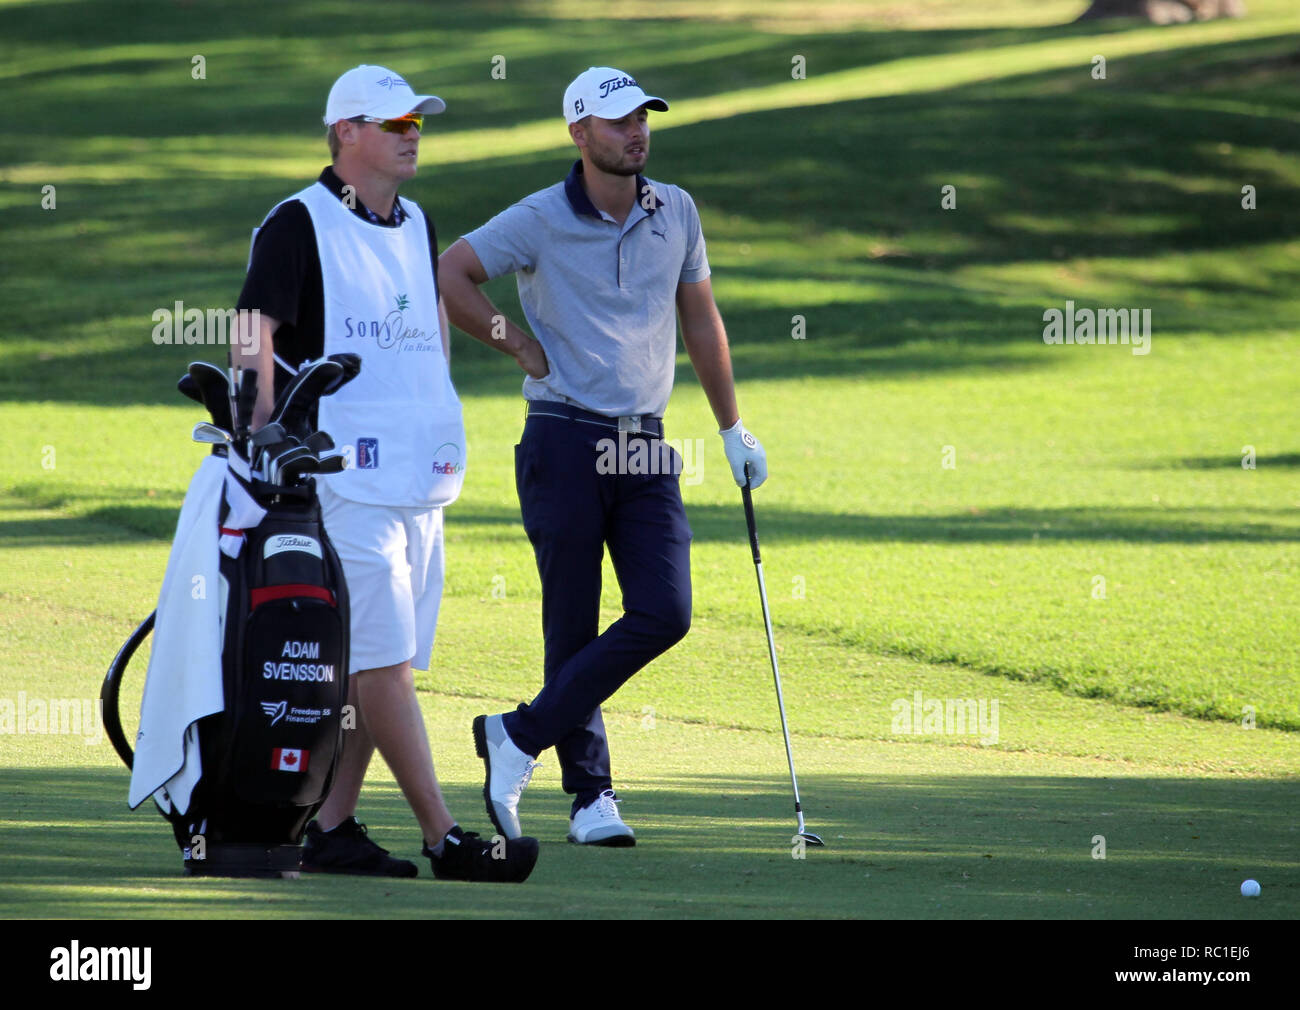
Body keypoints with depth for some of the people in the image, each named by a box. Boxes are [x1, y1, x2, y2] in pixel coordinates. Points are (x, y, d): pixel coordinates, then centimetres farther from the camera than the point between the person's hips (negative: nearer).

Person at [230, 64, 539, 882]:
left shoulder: (416, 225, 15)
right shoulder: (299, 224, -7)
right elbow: (255, 335, -12)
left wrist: (443, 427, 21)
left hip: (421, 477, 8)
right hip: (344, 472, -8)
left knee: (371, 661, 7)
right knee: (384, 659, -9)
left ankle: (332, 827, 13)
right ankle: (445, 838, -12)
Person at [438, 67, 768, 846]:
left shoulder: (677, 213, 10)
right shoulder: (541, 221, -5)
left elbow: (701, 318, 18)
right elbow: (450, 272, -5)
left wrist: (733, 428, 19)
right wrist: (520, 346, -4)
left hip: (645, 450, 4)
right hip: (565, 443, -4)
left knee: (664, 613, -9)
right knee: (574, 626, -2)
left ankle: (521, 738, -1)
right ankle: (591, 793, 6)